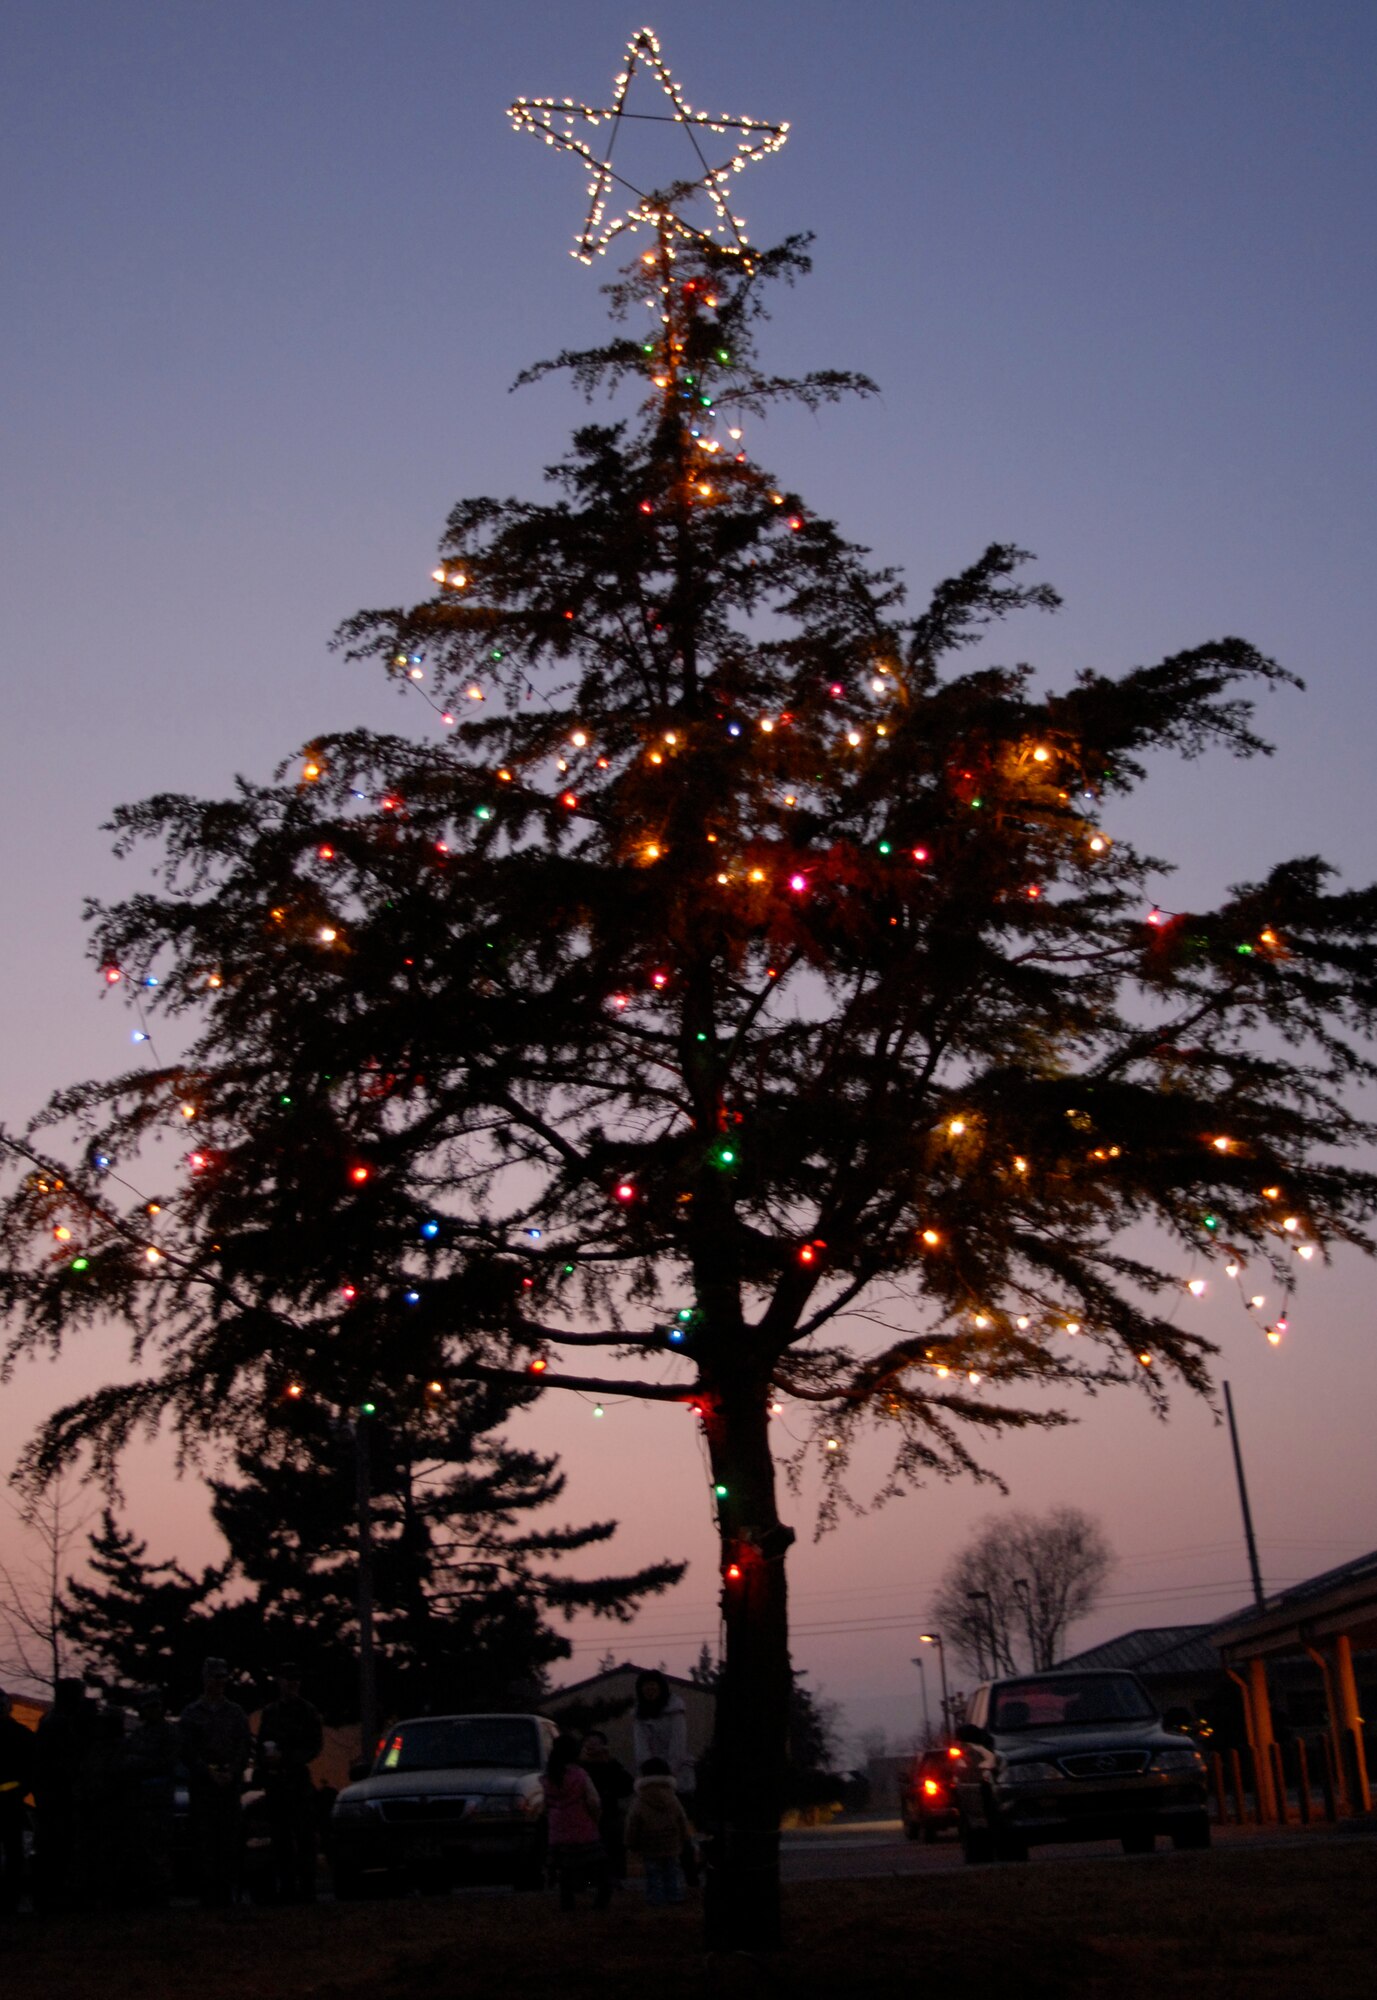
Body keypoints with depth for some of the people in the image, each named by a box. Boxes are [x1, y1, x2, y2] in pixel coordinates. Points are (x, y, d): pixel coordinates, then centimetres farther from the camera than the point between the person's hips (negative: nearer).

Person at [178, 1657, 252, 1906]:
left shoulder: (236, 1713, 14)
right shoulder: (191, 1712, 9)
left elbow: (246, 1746, 8)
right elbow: (186, 1749, 1)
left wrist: (232, 1772, -8)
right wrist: (208, 1772, -9)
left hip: (230, 1783, 1)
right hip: (201, 1783, -1)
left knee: (230, 1838, -3)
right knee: (204, 1837, -5)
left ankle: (227, 1890, 1)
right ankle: (208, 1892, -3)